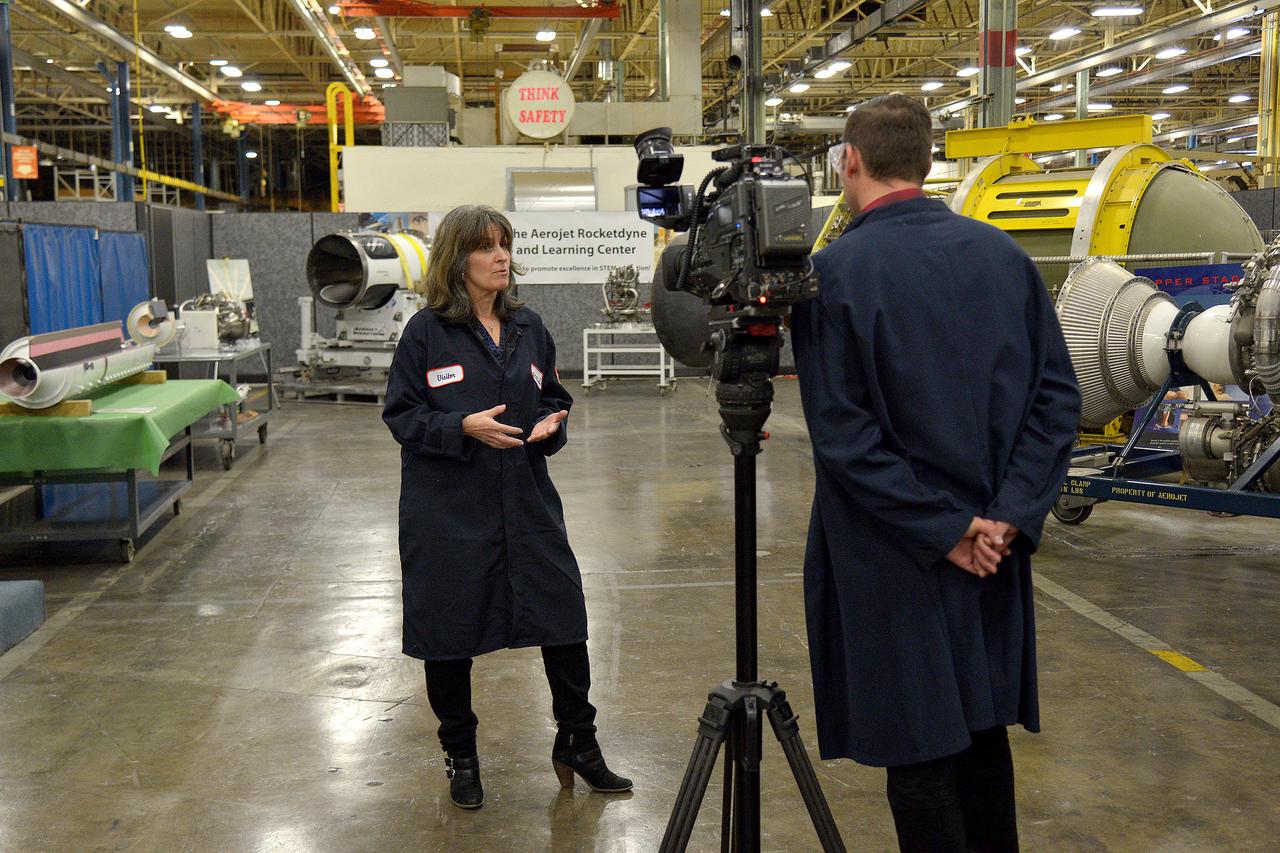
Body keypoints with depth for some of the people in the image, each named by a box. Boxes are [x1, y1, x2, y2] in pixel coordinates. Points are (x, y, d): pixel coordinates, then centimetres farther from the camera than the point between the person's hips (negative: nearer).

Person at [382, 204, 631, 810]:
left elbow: (554, 399, 18)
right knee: (449, 632, 8)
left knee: (565, 620, 3)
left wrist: (551, 424, -5)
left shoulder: (528, 328, 8)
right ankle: (460, 757, 28)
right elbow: (401, 415, -6)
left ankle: (577, 744, 22)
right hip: (448, 512, -3)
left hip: (526, 504, 4)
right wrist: (464, 427, -21)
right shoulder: (426, 331, -6)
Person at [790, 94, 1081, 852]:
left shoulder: (836, 271, -14)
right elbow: (1058, 397, -2)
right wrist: (1010, 514, -5)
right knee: (982, 720, 20)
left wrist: (944, 529, -14)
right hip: (996, 546, 5)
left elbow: (842, 435, -19)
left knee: (919, 745, 6)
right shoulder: (1003, 255, 0)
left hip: (897, 555, -5)